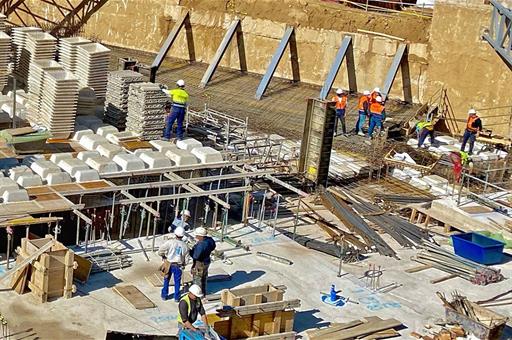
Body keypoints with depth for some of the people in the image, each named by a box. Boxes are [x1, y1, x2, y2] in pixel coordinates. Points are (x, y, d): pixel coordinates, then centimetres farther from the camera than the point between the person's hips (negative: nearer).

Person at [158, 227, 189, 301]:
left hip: (169, 264, -1)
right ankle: (176, 297, 22)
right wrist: (183, 265, 18)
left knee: (166, 280, 18)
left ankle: (164, 295, 28)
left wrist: (163, 256, 2)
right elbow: (186, 259, -2)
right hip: (178, 266, 1)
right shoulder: (185, 246, -8)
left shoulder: (171, 242, -16)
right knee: (177, 282, 16)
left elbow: (160, 250, -19)